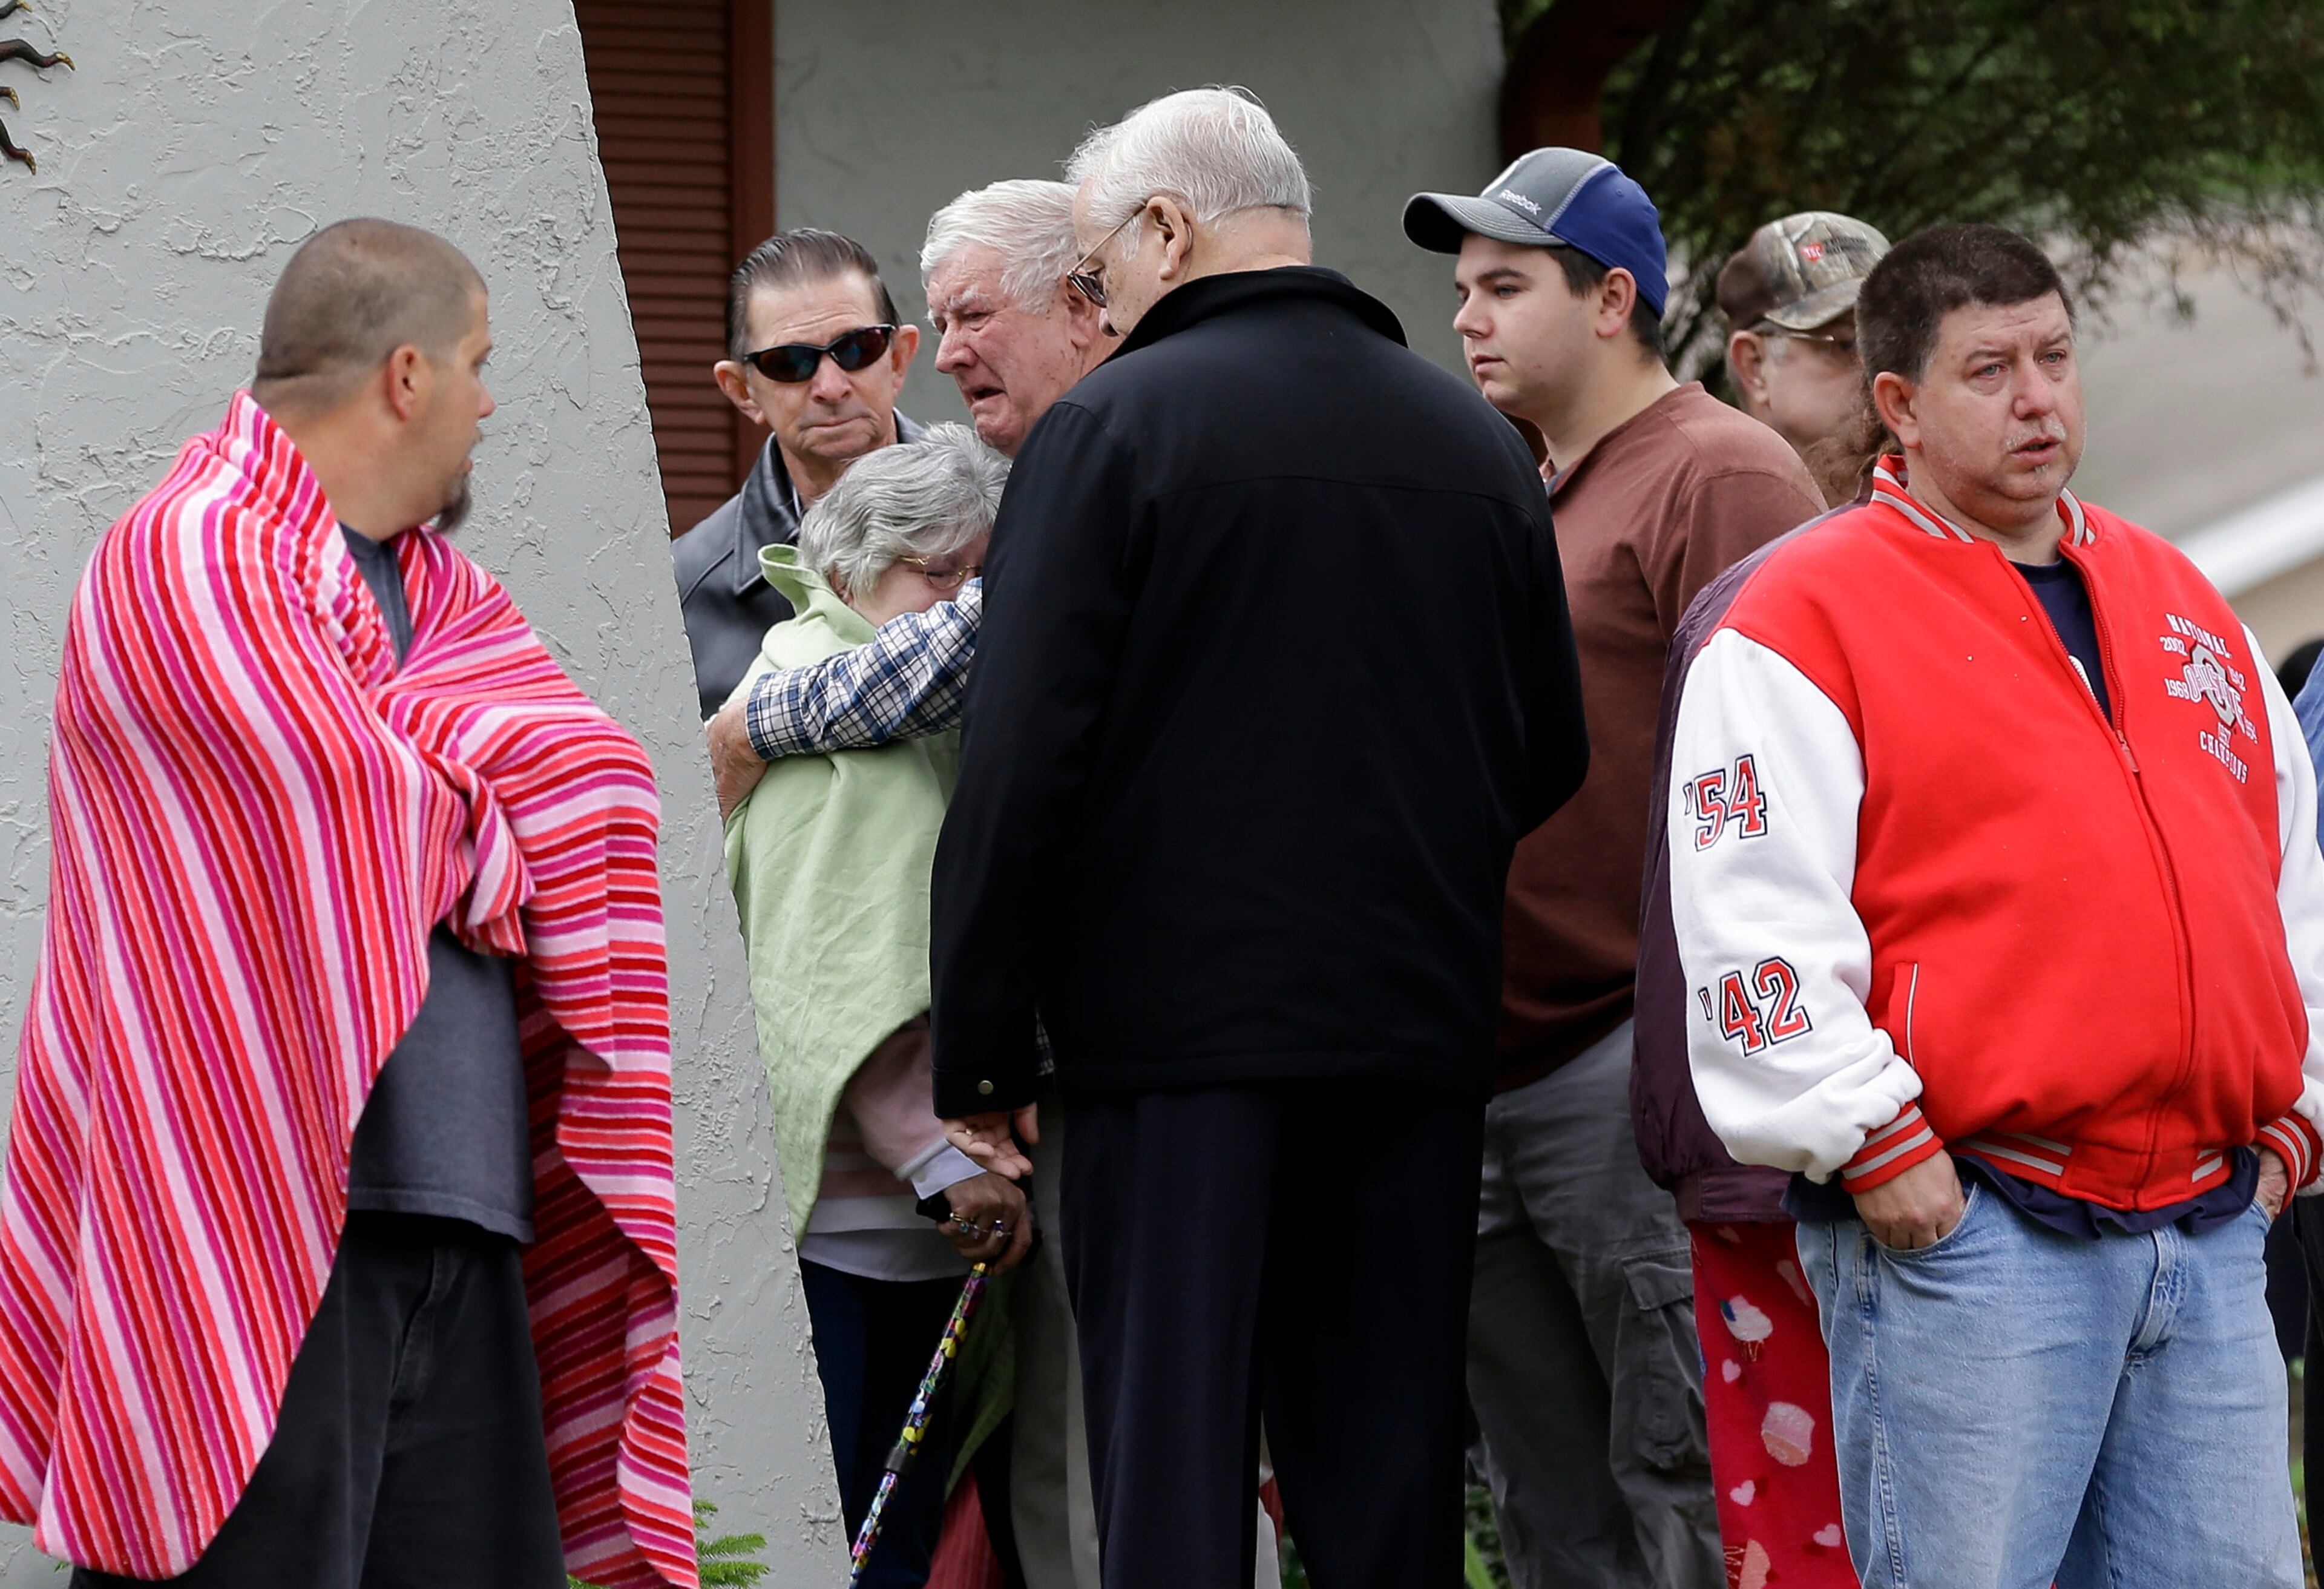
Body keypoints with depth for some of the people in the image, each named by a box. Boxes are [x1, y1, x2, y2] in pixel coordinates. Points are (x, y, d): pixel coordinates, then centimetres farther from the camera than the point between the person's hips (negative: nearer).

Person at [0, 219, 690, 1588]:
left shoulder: (440, 589, 20)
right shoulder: (191, 557, -7)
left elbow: (591, 782, 6)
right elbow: (370, 814, -12)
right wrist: (506, 864, 6)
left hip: (453, 1220, 8)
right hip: (258, 1209, -8)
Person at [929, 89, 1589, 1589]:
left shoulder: (1110, 426, -6)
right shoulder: (1479, 441, 9)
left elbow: (1022, 768, -10)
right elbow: (1552, 755, 15)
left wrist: (982, 1054, -6)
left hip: (1181, 1021, -4)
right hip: (1421, 1025, 4)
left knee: (1172, 1459, -1)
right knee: (1389, 1461, 10)